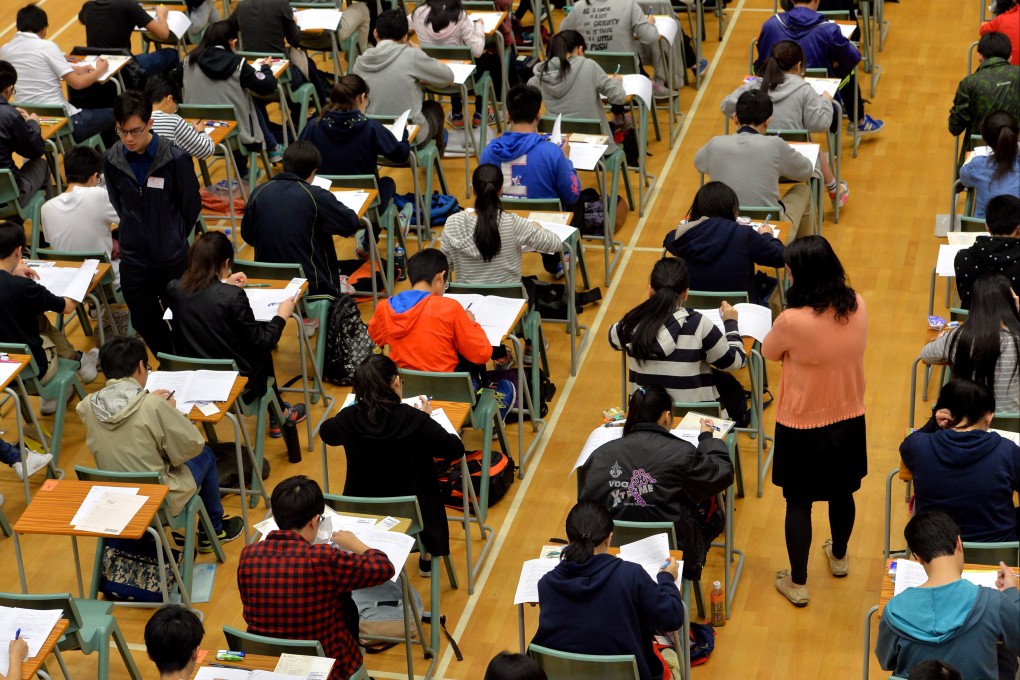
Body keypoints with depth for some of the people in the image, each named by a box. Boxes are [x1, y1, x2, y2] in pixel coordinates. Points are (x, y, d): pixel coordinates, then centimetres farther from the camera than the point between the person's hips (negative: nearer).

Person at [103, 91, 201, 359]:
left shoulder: (176, 158, -15)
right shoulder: (112, 160, -5)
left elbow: (192, 205, -1)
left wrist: (176, 240, 7)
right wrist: (130, 235, 11)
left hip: (173, 259, -3)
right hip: (133, 260, 3)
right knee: (147, 326, 13)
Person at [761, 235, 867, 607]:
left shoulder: (792, 321, -29)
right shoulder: (857, 306, -12)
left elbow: (769, 352, -8)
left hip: (802, 427, -5)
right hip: (849, 421, 5)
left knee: (799, 503, 13)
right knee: (841, 492, 26)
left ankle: (797, 583, 25)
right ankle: (839, 557, 49)